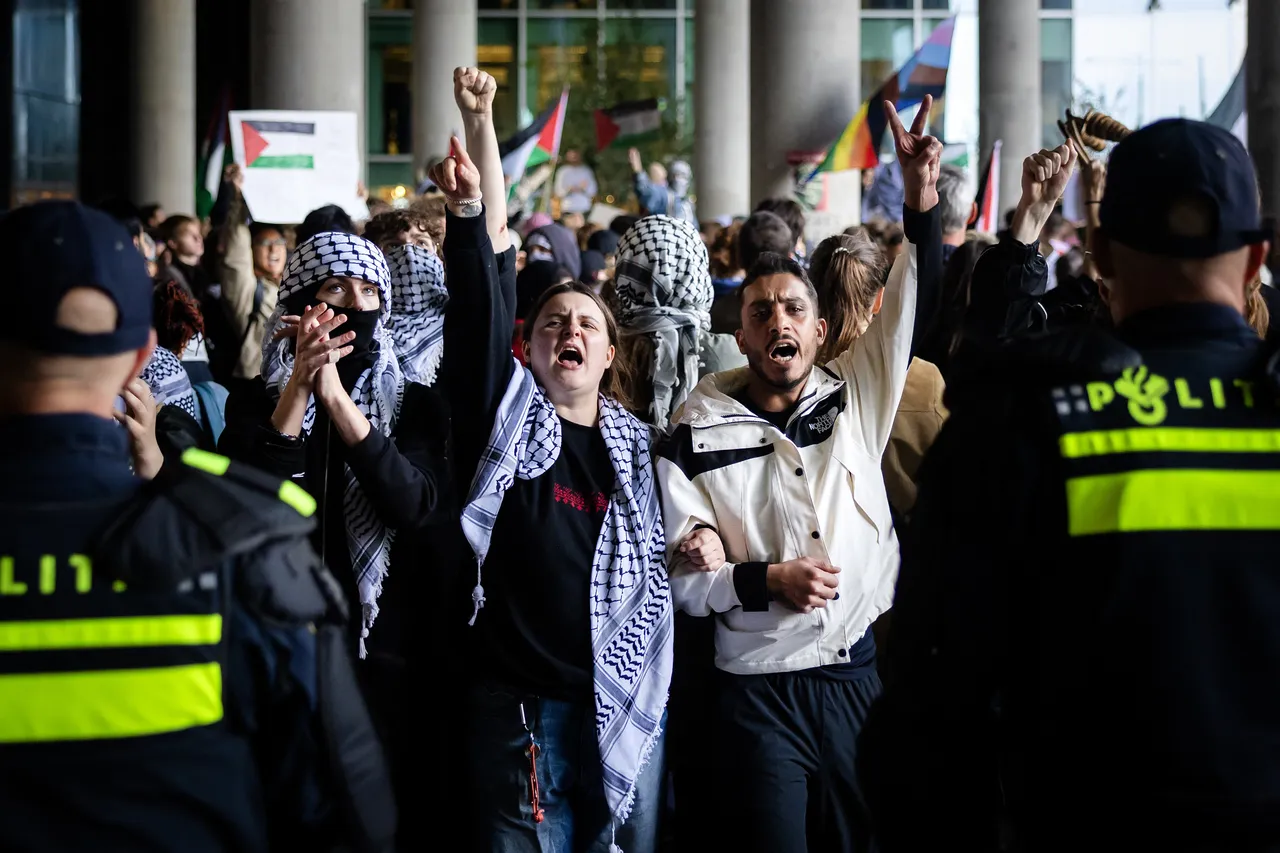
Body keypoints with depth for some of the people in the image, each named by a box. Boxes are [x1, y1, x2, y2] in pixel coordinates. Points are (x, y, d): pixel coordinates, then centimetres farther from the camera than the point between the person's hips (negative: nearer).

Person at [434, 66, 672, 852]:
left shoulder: (638, 445, 11)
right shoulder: (507, 415, 3)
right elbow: (487, 291, -10)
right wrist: (475, 166, -19)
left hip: (625, 706, 3)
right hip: (519, 704, -3)